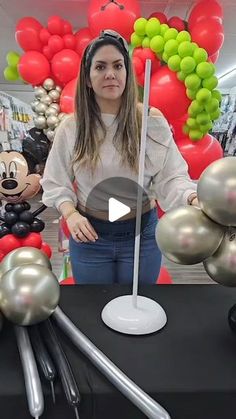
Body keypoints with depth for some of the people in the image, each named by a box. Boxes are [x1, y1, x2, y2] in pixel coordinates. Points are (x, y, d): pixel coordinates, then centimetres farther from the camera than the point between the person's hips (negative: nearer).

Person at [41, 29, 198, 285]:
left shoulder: (153, 122, -7)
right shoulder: (71, 127, -5)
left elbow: (170, 177, -9)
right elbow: (56, 183, 0)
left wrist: (193, 198, -29)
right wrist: (70, 213, -18)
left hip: (142, 233, 0)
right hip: (89, 234, 1)